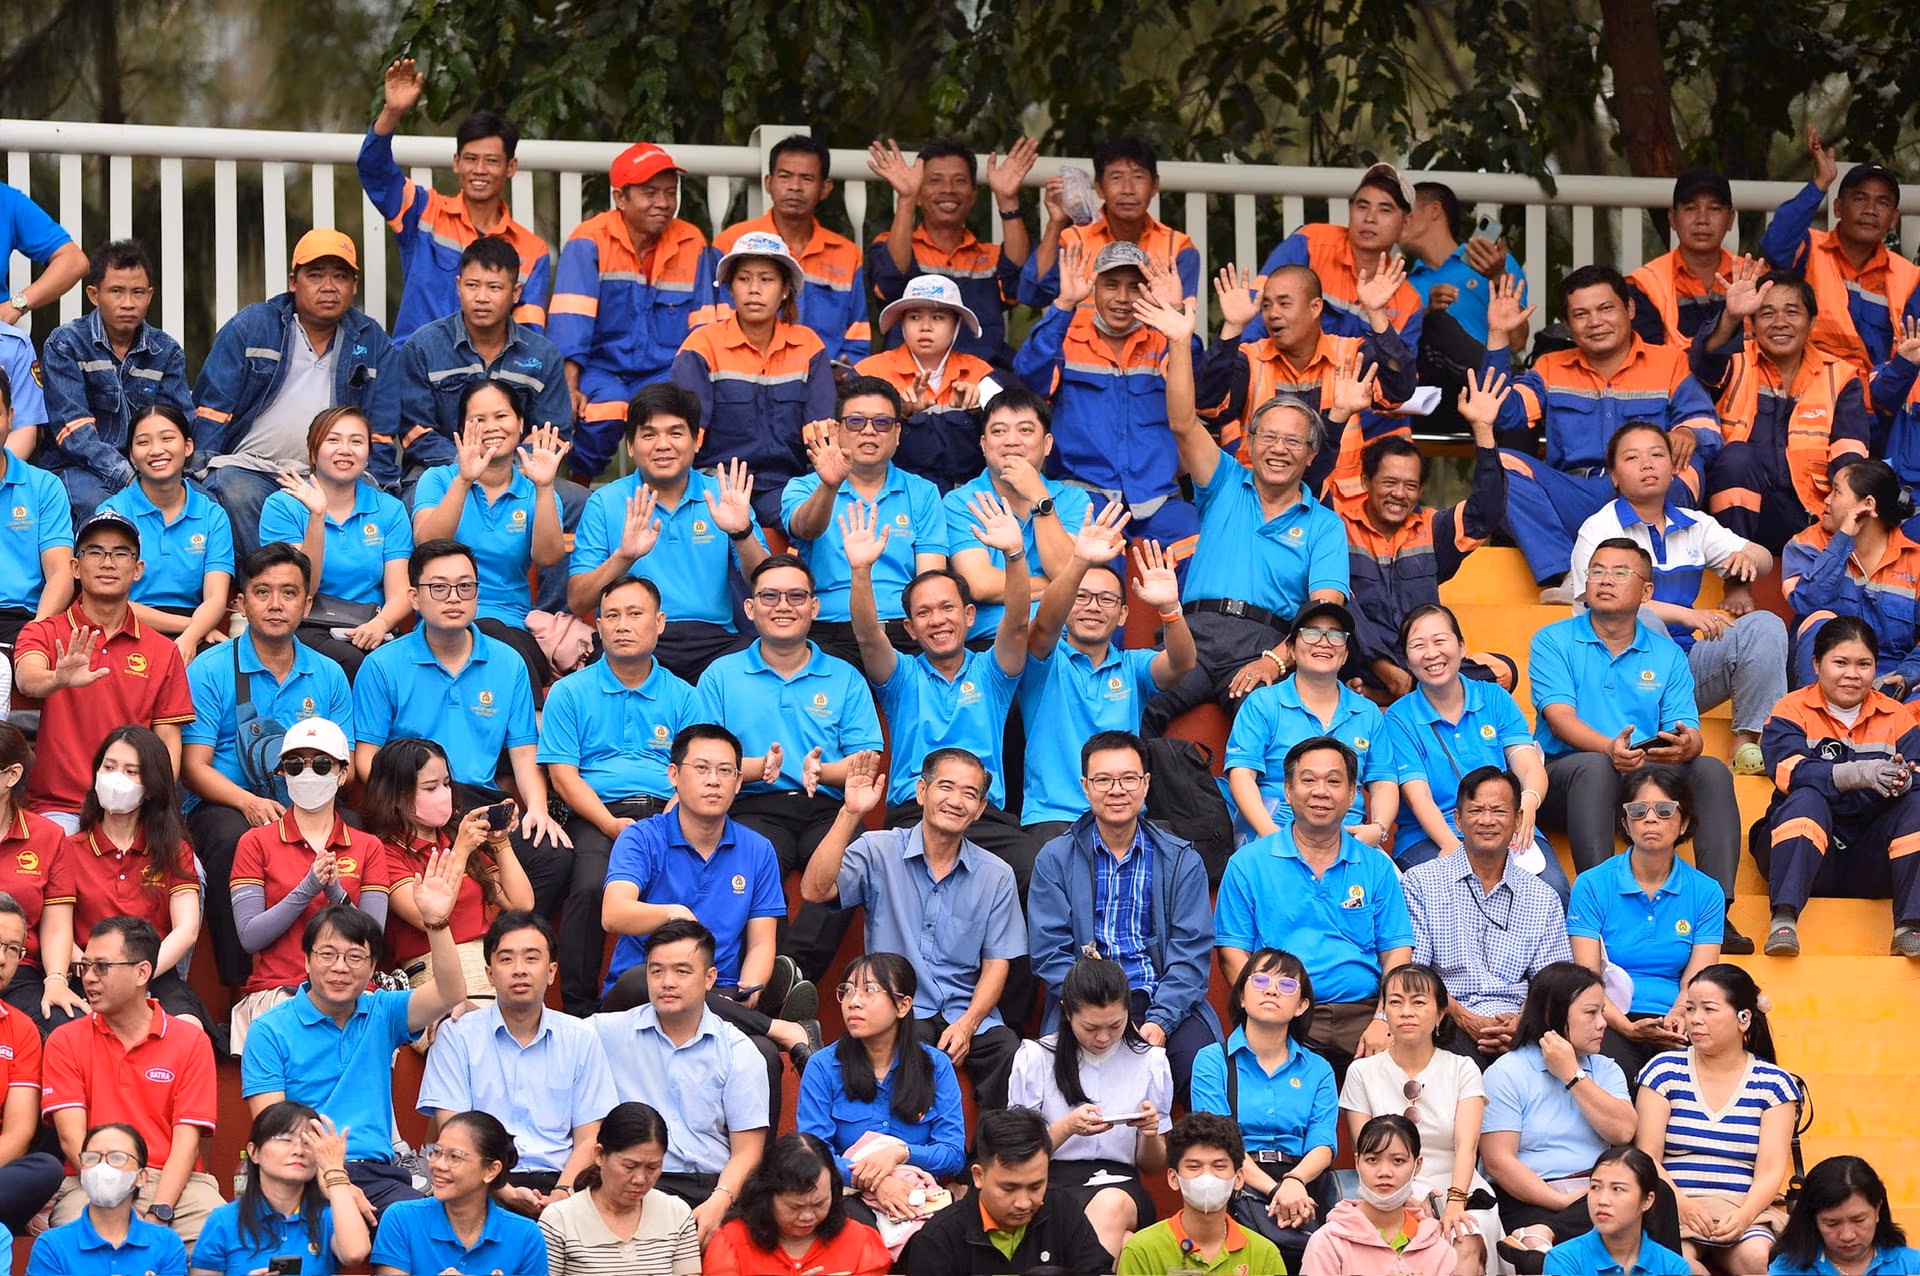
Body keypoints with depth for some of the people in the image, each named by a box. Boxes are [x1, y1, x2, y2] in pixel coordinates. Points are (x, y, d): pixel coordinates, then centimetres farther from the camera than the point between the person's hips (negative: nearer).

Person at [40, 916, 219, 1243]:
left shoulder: (191, 1041, 8)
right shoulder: (65, 1042, 8)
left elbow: (187, 1139, -1)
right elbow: (72, 1138, -3)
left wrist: (158, 1214, -18)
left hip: (176, 1181, 1)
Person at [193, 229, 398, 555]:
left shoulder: (374, 343, 14)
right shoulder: (248, 328, 7)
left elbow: (380, 432, 14)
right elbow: (213, 408, 4)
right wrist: (206, 476, -8)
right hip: (249, 469, -1)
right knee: (237, 496, -35)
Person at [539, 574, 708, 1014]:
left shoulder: (683, 698, 19)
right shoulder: (570, 693, 14)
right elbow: (563, 775, 5)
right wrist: (613, 824, -11)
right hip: (597, 815, -1)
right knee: (591, 886, -34)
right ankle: (580, 1010, -26)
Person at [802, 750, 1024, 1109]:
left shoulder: (996, 875, 10)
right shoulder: (878, 852, 4)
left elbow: (996, 964, 8)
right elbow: (814, 891, -12)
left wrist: (966, 1025, -10)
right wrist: (850, 814, -19)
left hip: (968, 1015, 2)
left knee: (1009, 1051, -29)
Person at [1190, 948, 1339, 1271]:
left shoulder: (1317, 1070, 21)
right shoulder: (1212, 1061, 12)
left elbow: (1323, 1144, 5)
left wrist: (1294, 1181, -19)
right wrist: (1274, 1189, -18)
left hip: (1304, 1183, 3)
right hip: (1239, 1186, -3)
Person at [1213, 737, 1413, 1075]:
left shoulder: (1376, 867, 16)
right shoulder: (1249, 864, 10)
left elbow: (1397, 952, 10)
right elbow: (1232, 953, 5)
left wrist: (1384, 1020, -8)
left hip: (1360, 1017, 2)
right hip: (1284, 1019, -2)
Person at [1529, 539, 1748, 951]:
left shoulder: (1667, 655, 14)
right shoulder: (1554, 642, 5)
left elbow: (1688, 730, 3)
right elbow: (1560, 717, -10)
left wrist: (1686, 746, -25)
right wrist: (1609, 748, -31)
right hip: (1564, 776, -3)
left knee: (1712, 771, -22)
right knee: (1595, 768, -37)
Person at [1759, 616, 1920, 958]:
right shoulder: (1793, 710, 3)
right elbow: (1789, 772, -17)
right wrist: (1858, 774, -33)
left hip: (1869, 861, 2)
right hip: (1806, 846, -2)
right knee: (1807, 799, -31)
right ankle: (1783, 920, -44)